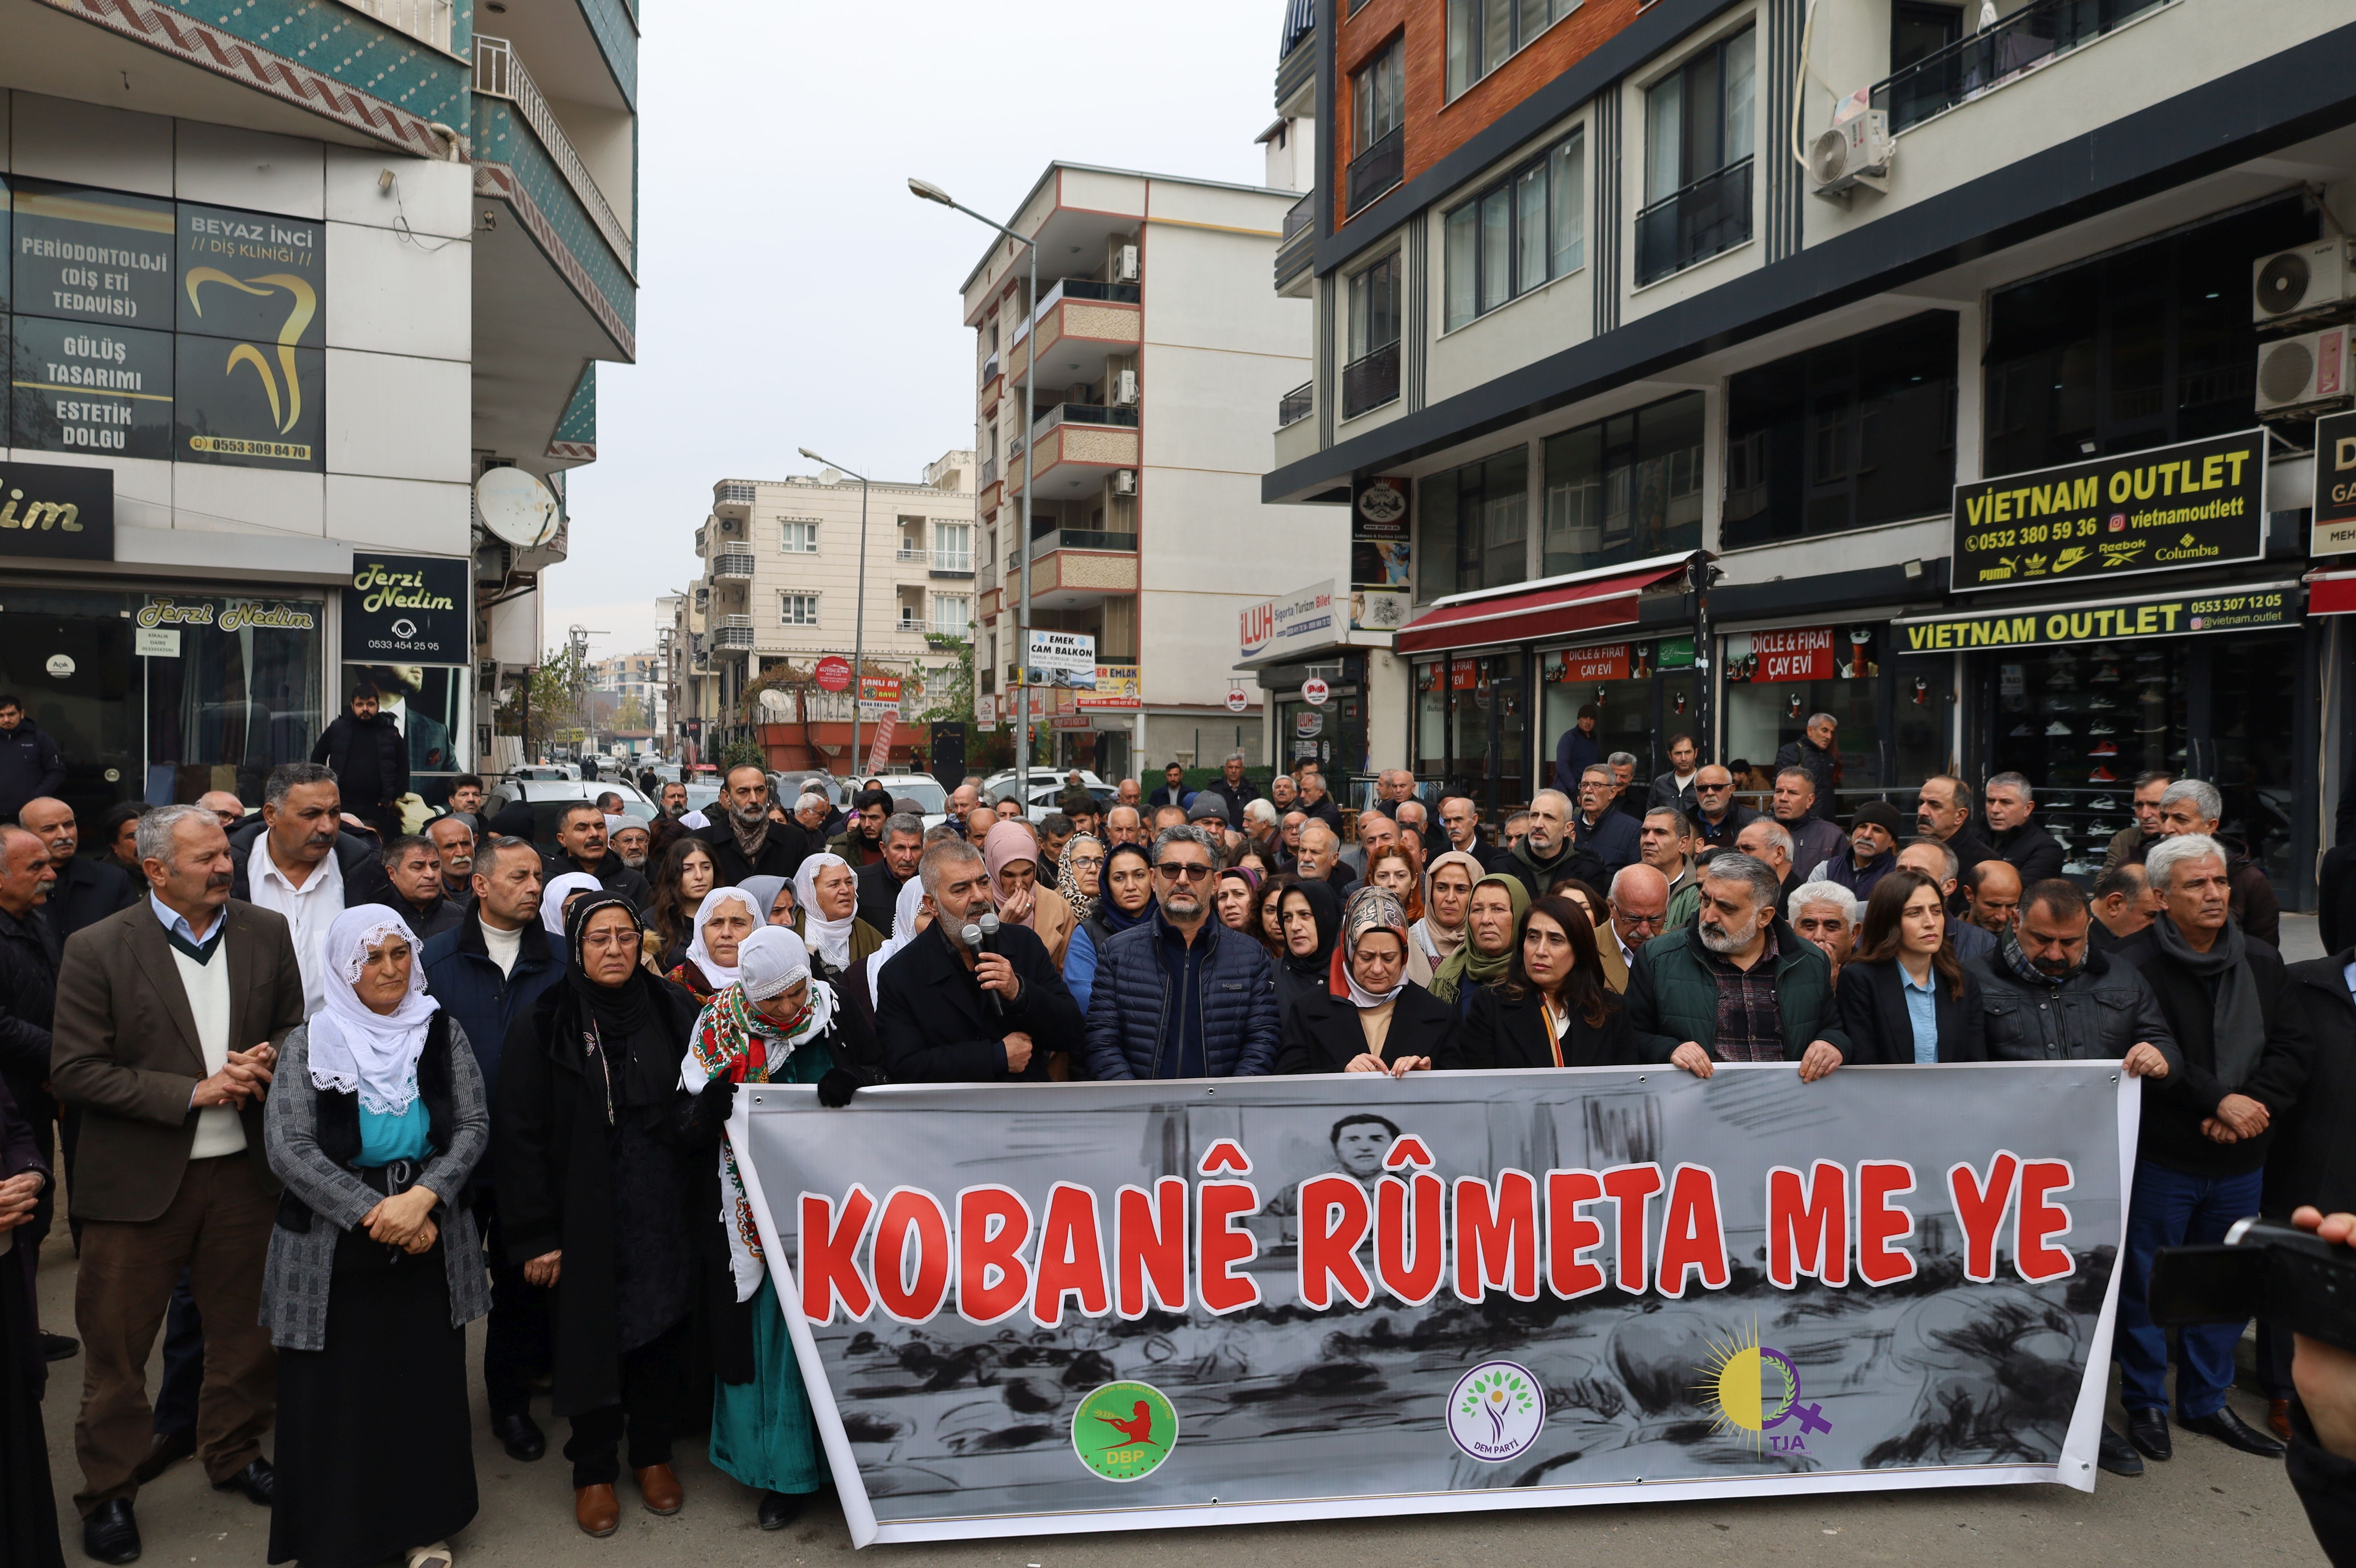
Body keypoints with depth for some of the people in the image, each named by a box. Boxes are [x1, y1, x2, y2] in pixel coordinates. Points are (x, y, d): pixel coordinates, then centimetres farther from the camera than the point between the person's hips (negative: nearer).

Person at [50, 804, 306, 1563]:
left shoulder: (267, 932, 1)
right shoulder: (97, 949, -10)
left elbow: (295, 1024, 12)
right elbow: (73, 1071, -12)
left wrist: (268, 1060, -10)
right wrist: (191, 1093, -18)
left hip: (243, 1171, 3)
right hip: (138, 1180, -3)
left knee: (245, 1330, 16)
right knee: (116, 1345, 9)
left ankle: (236, 1453, 37)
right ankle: (108, 1492, 29)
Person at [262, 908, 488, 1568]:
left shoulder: (442, 1033, 1)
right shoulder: (309, 1043, -4)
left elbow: (473, 1125, -3)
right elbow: (288, 1147, -11)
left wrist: (422, 1198, -18)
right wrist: (374, 1212, -16)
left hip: (429, 1247, 2)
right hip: (333, 1250, -1)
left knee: (428, 1389, 9)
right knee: (335, 1397, 5)